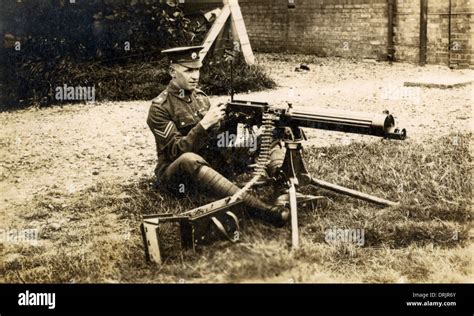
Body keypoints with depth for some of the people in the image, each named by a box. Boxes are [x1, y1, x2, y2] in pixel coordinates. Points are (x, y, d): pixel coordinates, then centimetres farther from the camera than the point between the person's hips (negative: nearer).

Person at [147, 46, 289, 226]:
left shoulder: (201, 97, 8)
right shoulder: (160, 108, -11)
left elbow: (216, 138, 7)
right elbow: (177, 150, -20)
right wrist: (204, 124, -28)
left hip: (209, 164, 7)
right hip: (175, 174, -7)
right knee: (190, 160, -41)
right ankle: (258, 209, -52)